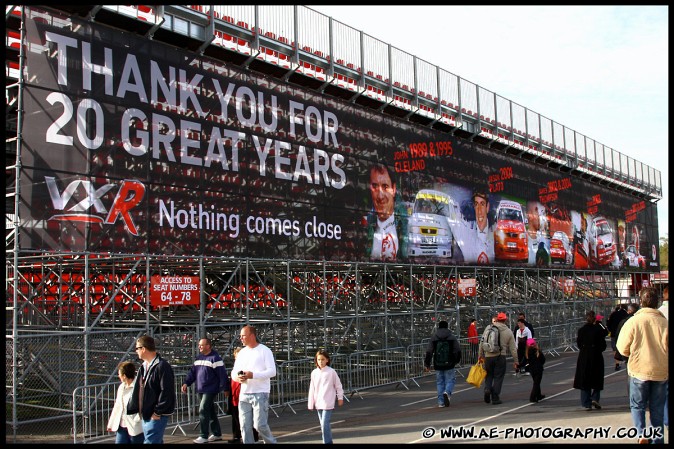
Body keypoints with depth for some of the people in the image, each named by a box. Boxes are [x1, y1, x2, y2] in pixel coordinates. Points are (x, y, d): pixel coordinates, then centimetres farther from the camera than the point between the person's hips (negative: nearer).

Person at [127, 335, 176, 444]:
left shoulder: (162, 366, -16)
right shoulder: (143, 367, 13)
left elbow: (166, 392, -20)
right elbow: (137, 391, 18)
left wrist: (158, 412, -19)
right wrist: (129, 409, 12)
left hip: (157, 415, -9)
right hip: (146, 414, 9)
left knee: (150, 441, -12)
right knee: (157, 441, 15)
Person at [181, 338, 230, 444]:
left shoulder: (215, 358, -12)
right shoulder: (199, 357, 13)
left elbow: (222, 374, -13)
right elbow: (192, 371, 15)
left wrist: (225, 388, -12)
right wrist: (186, 383, 3)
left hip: (211, 390, -8)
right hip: (201, 390, 8)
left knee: (203, 411, -11)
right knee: (211, 412, 14)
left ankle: (204, 436, -4)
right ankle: (217, 434, 23)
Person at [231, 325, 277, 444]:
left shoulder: (264, 351, -5)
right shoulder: (242, 353, 14)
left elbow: (272, 371, -12)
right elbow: (234, 371, 15)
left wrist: (253, 375, -22)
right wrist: (237, 377, -10)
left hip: (260, 394, -6)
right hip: (244, 394, 6)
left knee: (260, 424, -7)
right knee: (245, 426, 4)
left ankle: (271, 442, 17)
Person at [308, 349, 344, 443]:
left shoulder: (331, 372, -8)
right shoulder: (314, 373, 3)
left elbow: (338, 385, 2)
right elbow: (312, 389, 7)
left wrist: (340, 398, 9)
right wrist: (310, 403, 8)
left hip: (328, 403, -5)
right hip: (318, 403, 5)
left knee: (325, 424, -12)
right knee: (323, 424, 12)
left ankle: (327, 442, -4)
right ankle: (328, 441, 25)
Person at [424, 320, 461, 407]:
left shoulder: (433, 338, 3)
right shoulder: (452, 337, 2)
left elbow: (429, 352, 0)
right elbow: (458, 351, 1)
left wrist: (426, 364, 4)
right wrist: (456, 360, 17)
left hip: (438, 365, 1)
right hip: (449, 364, -1)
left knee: (440, 383, 9)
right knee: (450, 380, 7)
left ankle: (441, 402, 6)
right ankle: (447, 392, -23)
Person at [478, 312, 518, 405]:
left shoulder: (488, 328, 3)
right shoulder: (508, 332, 3)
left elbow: (482, 343, 4)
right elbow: (513, 348, 5)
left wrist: (480, 355, 15)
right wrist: (515, 361, 13)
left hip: (488, 356, 1)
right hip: (500, 357, -1)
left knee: (489, 375, 18)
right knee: (498, 377, 6)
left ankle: (487, 388, -6)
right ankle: (495, 398, 7)